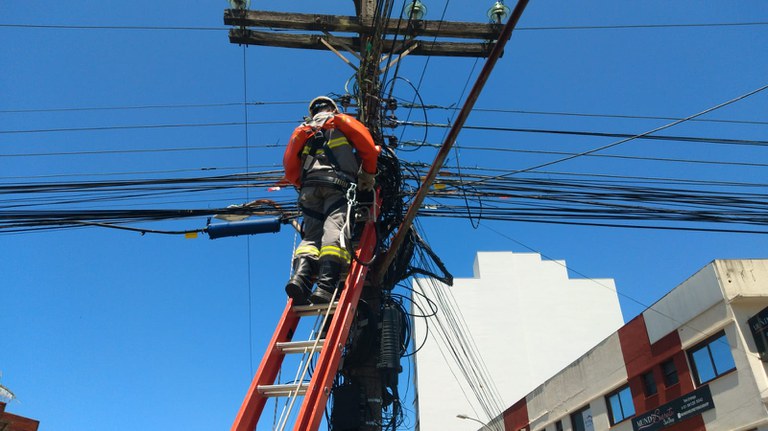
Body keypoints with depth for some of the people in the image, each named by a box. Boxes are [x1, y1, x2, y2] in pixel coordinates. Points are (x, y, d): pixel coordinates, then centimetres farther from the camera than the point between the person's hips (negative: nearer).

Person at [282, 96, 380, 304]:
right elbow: (368, 148, 9)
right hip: (339, 185, -3)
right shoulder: (342, 121, 22)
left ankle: (301, 275, -28)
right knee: (335, 230, -19)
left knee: (311, 235, 0)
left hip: (309, 188, 4)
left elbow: (289, 168, 19)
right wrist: (368, 175, 18)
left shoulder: (301, 130, 30)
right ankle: (326, 286, -38)